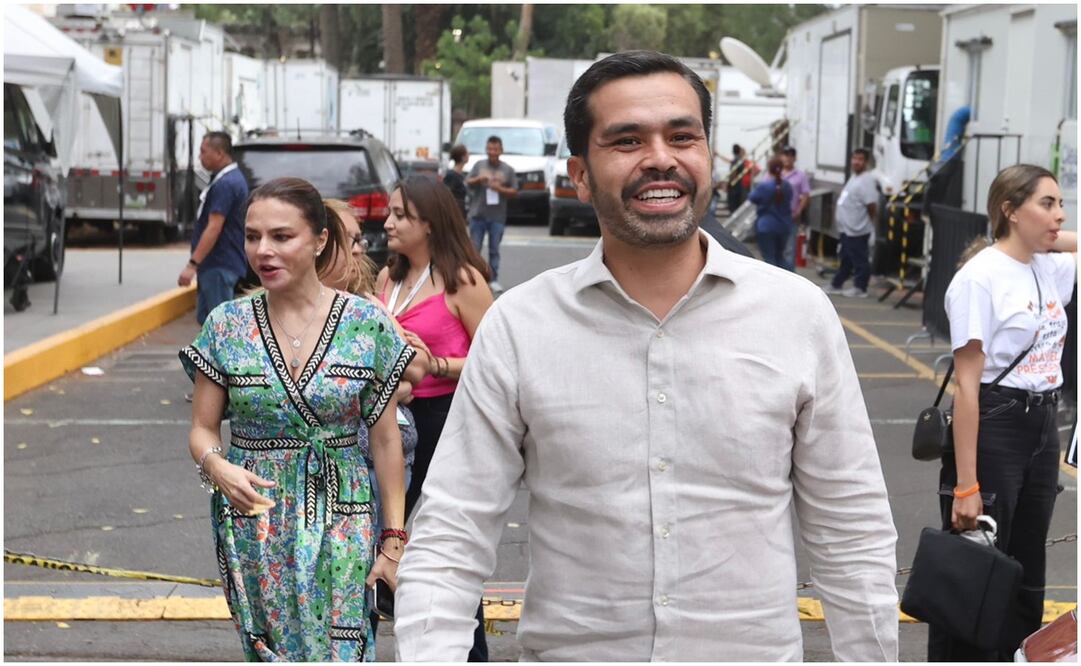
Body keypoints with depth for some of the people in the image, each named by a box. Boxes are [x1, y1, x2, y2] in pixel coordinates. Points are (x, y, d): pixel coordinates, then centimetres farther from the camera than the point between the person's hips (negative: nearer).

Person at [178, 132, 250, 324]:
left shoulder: (225, 184, -19)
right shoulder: (229, 179, 14)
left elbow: (214, 228, -24)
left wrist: (192, 264, -25)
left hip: (220, 265, -11)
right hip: (214, 264, 11)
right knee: (206, 318, 15)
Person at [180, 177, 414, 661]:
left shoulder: (367, 324, -5)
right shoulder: (226, 325, -2)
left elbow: (385, 440, -1)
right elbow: (202, 429, 4)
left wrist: (394, 539, -2)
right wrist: (217, 466, -19)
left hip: (342, 524, -1)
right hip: (254, 524, 2)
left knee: (339, 653, -3)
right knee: (270, 654, 10)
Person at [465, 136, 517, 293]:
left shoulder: (508, 169, 7)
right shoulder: (479, 165, 8)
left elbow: (514, 191, 6)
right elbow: (467, 183, 7)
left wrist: (500, 189, -11)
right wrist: (478, 179, -12)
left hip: (497, 216, 0)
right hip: (477, 214, 0)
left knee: (494, 250, 3)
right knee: (474, 249, 1)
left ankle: (494, 279, 6)